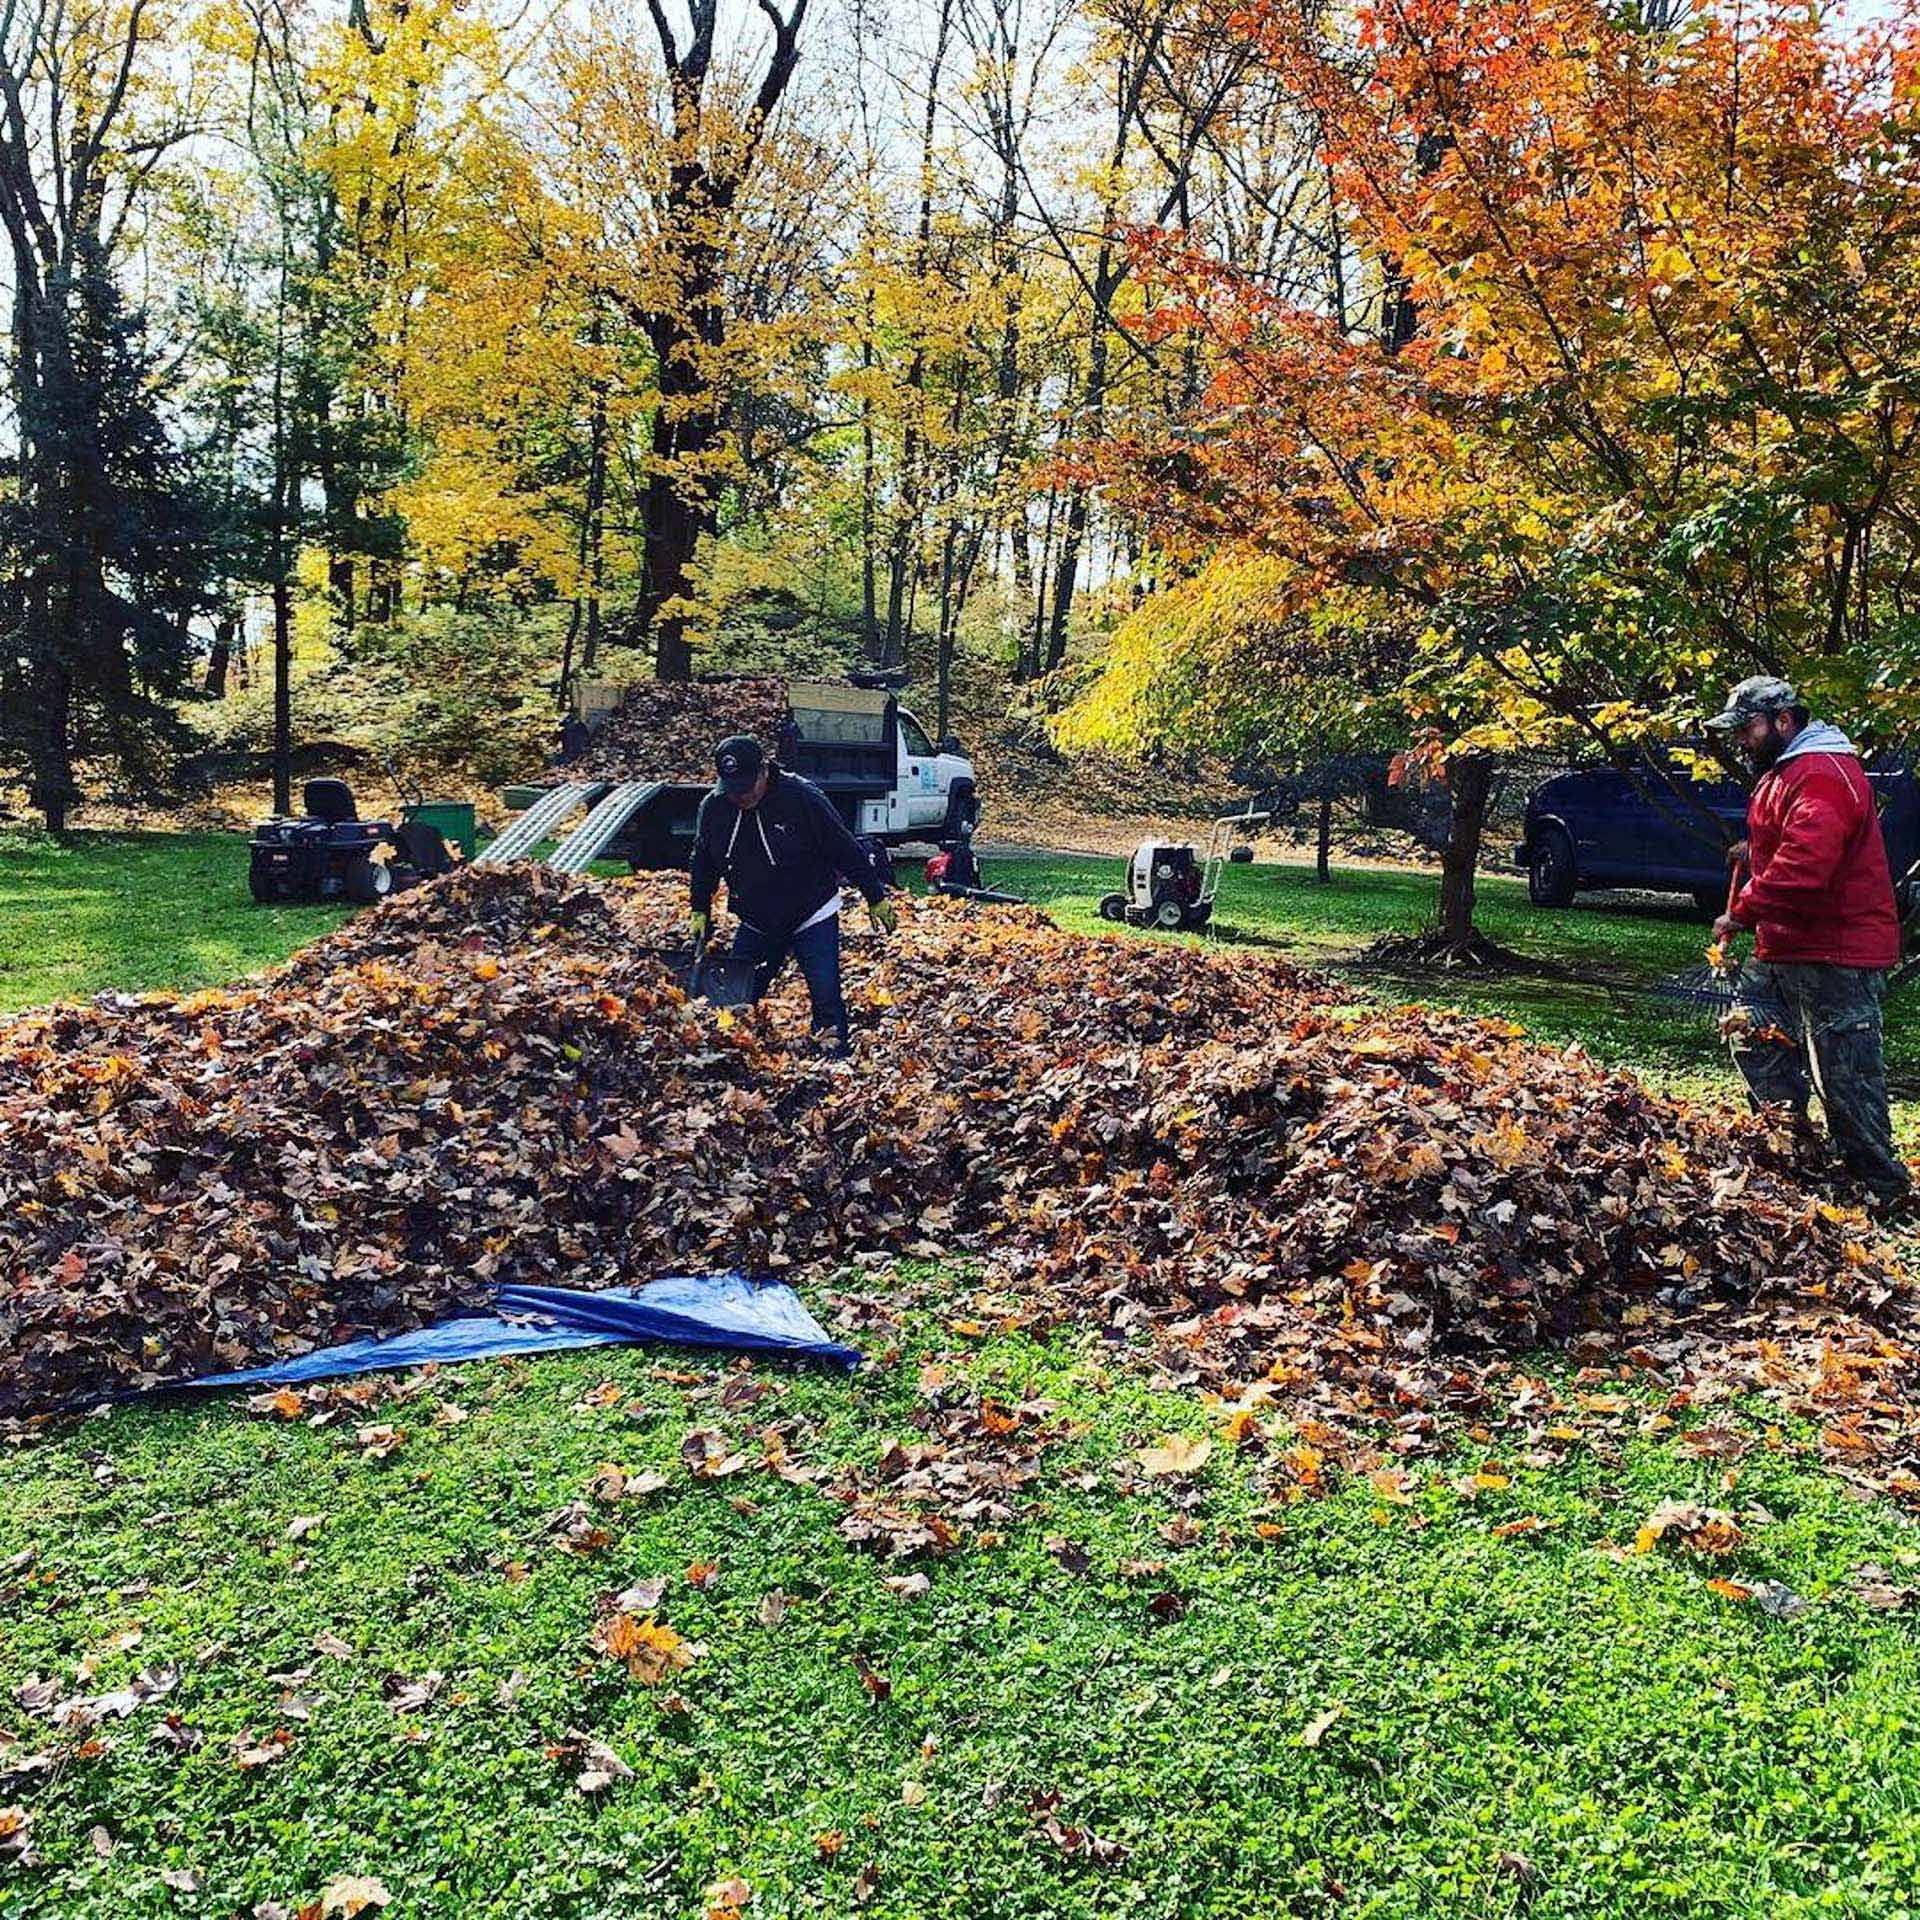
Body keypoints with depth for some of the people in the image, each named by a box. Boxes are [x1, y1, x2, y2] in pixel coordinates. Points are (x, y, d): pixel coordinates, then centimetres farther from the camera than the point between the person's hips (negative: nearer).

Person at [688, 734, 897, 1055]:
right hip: (756, 925, 4)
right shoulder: (712, 808, -8)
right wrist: (700, 912, 10)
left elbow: (847, 851, -13)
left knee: (827, 1000, -8)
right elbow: (704, 864, 11)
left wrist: (876, 897, -8)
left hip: (813, 920, -4)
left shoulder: (803, 797, -20)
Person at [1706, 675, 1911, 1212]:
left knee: (1845, 1076, -4)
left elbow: (1805, 863, -31)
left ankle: (1885, 1189, 8)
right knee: (1755, 1045, 14)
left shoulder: (1823, 775, -19)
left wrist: (1742, 911, -24)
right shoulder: (1786, 770, 18)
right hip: (1783, 950, 11)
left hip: (1836, 955, -11)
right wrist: (1758, 853, 14)